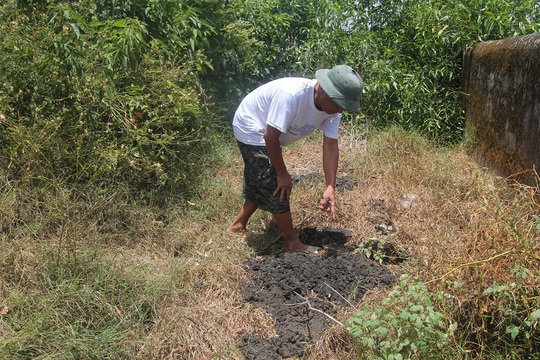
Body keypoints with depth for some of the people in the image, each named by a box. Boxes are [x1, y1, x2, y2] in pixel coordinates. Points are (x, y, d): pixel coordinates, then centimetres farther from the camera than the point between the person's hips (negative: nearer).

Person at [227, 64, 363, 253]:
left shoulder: (332, 109, -15)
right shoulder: (291, 95, -39)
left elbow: (331, 147, -16)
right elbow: (270, 136, -34)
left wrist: (330, 187, -24)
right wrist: (282, 173, -23)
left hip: (267, 135, 8)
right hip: (251, 130, -8)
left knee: (259, 185, 19)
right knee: (276, 187, -7)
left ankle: (237, 226, 38)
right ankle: (292, 244, 7)